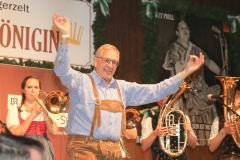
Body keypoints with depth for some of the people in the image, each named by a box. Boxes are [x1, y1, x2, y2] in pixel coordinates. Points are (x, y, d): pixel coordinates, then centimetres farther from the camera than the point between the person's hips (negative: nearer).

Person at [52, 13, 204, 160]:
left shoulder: (123, 88, 16)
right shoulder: (82, 81, 1)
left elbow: (156, 91, 16)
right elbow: (63, 70, -17)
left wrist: (186, 71, 11)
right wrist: (66, 36, -31)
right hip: (84, 148, -6)